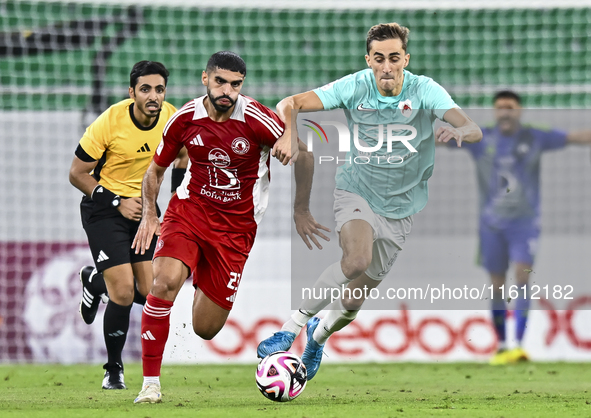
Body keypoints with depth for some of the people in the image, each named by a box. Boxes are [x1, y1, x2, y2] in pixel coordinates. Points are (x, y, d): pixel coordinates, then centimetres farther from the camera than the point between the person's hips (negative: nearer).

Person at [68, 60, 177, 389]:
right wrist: (117, 202, -18)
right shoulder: (110, 122, -22)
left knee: (149, 292, 0)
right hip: (104, 207, -5)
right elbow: (77, 174, -13)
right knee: (124, 293, -13)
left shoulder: (172, 118, -10)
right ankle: (114, 370, 9)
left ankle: (96, 280, 34)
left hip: (142, 205, 5)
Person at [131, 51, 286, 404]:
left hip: (236, 226, -1)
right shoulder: (185, 119, -7)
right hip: (188, 211, 1)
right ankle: (151, 383, -19)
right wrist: (149, 214, 0)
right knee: (165, 281, -29)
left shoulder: (257, 121, -16)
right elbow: (156, 169, 10)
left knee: (206, 330, 1)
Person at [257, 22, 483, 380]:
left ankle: (321, 332, 42)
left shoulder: (425, 91, -17)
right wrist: (289, 135, -41)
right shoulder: (355, 87, -16)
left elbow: (474, 131, -29)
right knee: (357, 259, -34)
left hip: (399, 208, 2)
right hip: (357, 191, -2)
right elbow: (290, 104, -19)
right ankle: (293, 326, -22)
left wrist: (458, 131, -54)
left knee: (353, 300, 7)